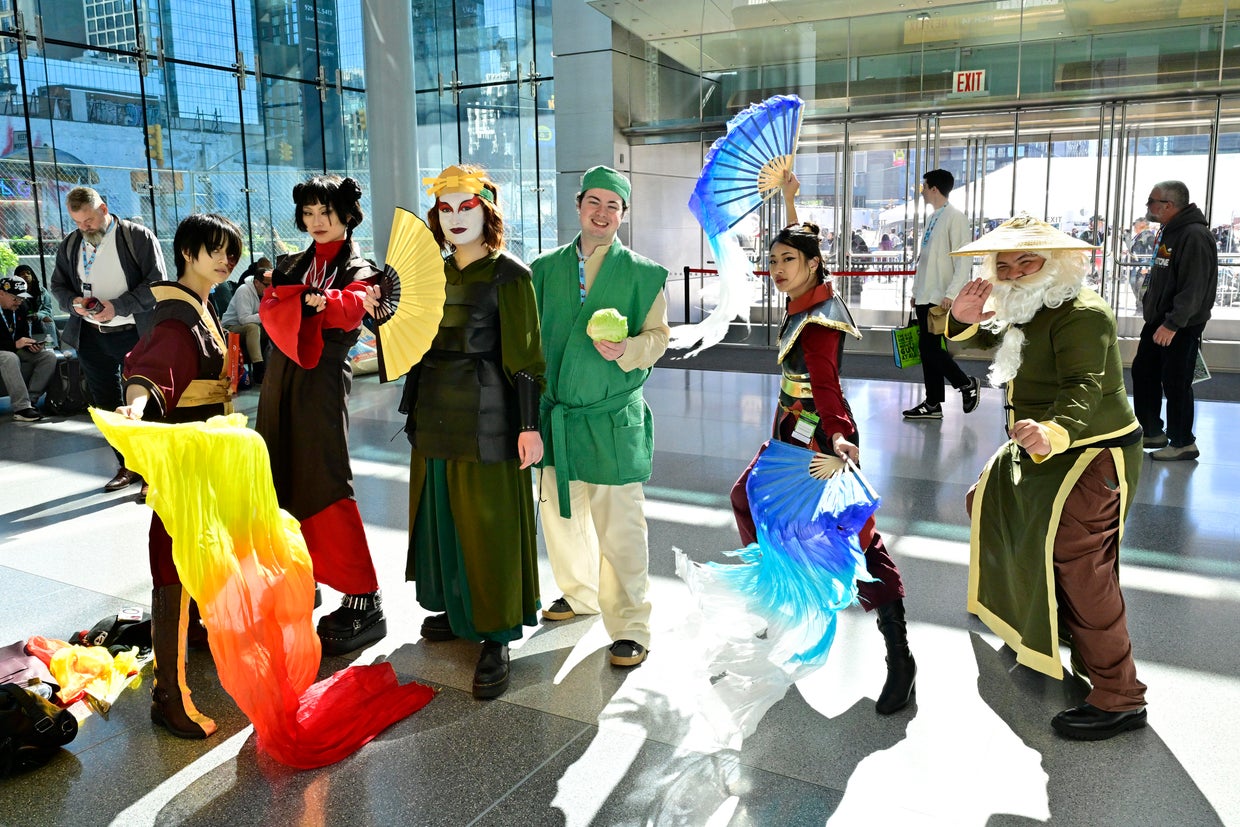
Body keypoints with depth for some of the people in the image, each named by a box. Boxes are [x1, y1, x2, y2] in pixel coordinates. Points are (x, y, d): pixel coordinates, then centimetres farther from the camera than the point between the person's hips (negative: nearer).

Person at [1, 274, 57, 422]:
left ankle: (30, 400, -23)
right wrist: (15, 345, -27)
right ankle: (21, 407, -42)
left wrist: (32, 346, -8)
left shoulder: (21, 308, 8)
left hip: (17, 351, 7)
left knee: (49, 357, -14)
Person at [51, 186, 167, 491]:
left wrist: (118, 306, -20)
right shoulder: (69, 245, 10)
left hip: (134, 334, -6)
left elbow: (157, 283, -12)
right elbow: (58, 284, 19)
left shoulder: (138, 237, -7)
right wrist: (73, 302, -4)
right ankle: (128, 466, 25)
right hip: (90, 337, 6)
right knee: (107, 404, 12)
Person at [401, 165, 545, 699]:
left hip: (486, 416, -7)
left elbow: (524, 356, -12)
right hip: (435, 415, 7)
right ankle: (459, 609, 32)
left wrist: (529, 425, -16)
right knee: (439, 514, 14)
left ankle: (497, 639, 9)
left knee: (488, 523, -2)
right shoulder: (436, 274, 12)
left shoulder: (508, 275, -8)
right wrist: (414, 410, 10)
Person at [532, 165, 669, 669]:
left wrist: (626, 350, -22)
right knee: (560, 514, 17)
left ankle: (629, 628, 11)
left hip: (613, 421, -4)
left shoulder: (644, 274, -1)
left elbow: (657, 336, -1)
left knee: (620, 528, -3)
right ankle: (580, 593, 41)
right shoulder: (546, 268, 9)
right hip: (556, 415, 4)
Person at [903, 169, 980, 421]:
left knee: (930, 346, -9)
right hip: (925, 296, 9)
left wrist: (951, 293, -22)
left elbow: (964, 259, -16)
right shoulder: (933, 218, 16)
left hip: (941, 298, -9)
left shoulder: (955, 217, -10)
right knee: (928, 348, 8)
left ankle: (967, 384, 11)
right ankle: (933, 404, 13)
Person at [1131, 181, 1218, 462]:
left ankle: (1183, 443, 11)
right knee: (1142, 372, 14)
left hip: (1182, 326, -10)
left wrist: (1173, 323, -28)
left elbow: (1194, 288, -26)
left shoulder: (1195, 236, -20)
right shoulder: (1167, 232, 11)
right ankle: (1152, 432, 27)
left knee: (1176, 383, -2)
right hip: (1157, 321, 10)